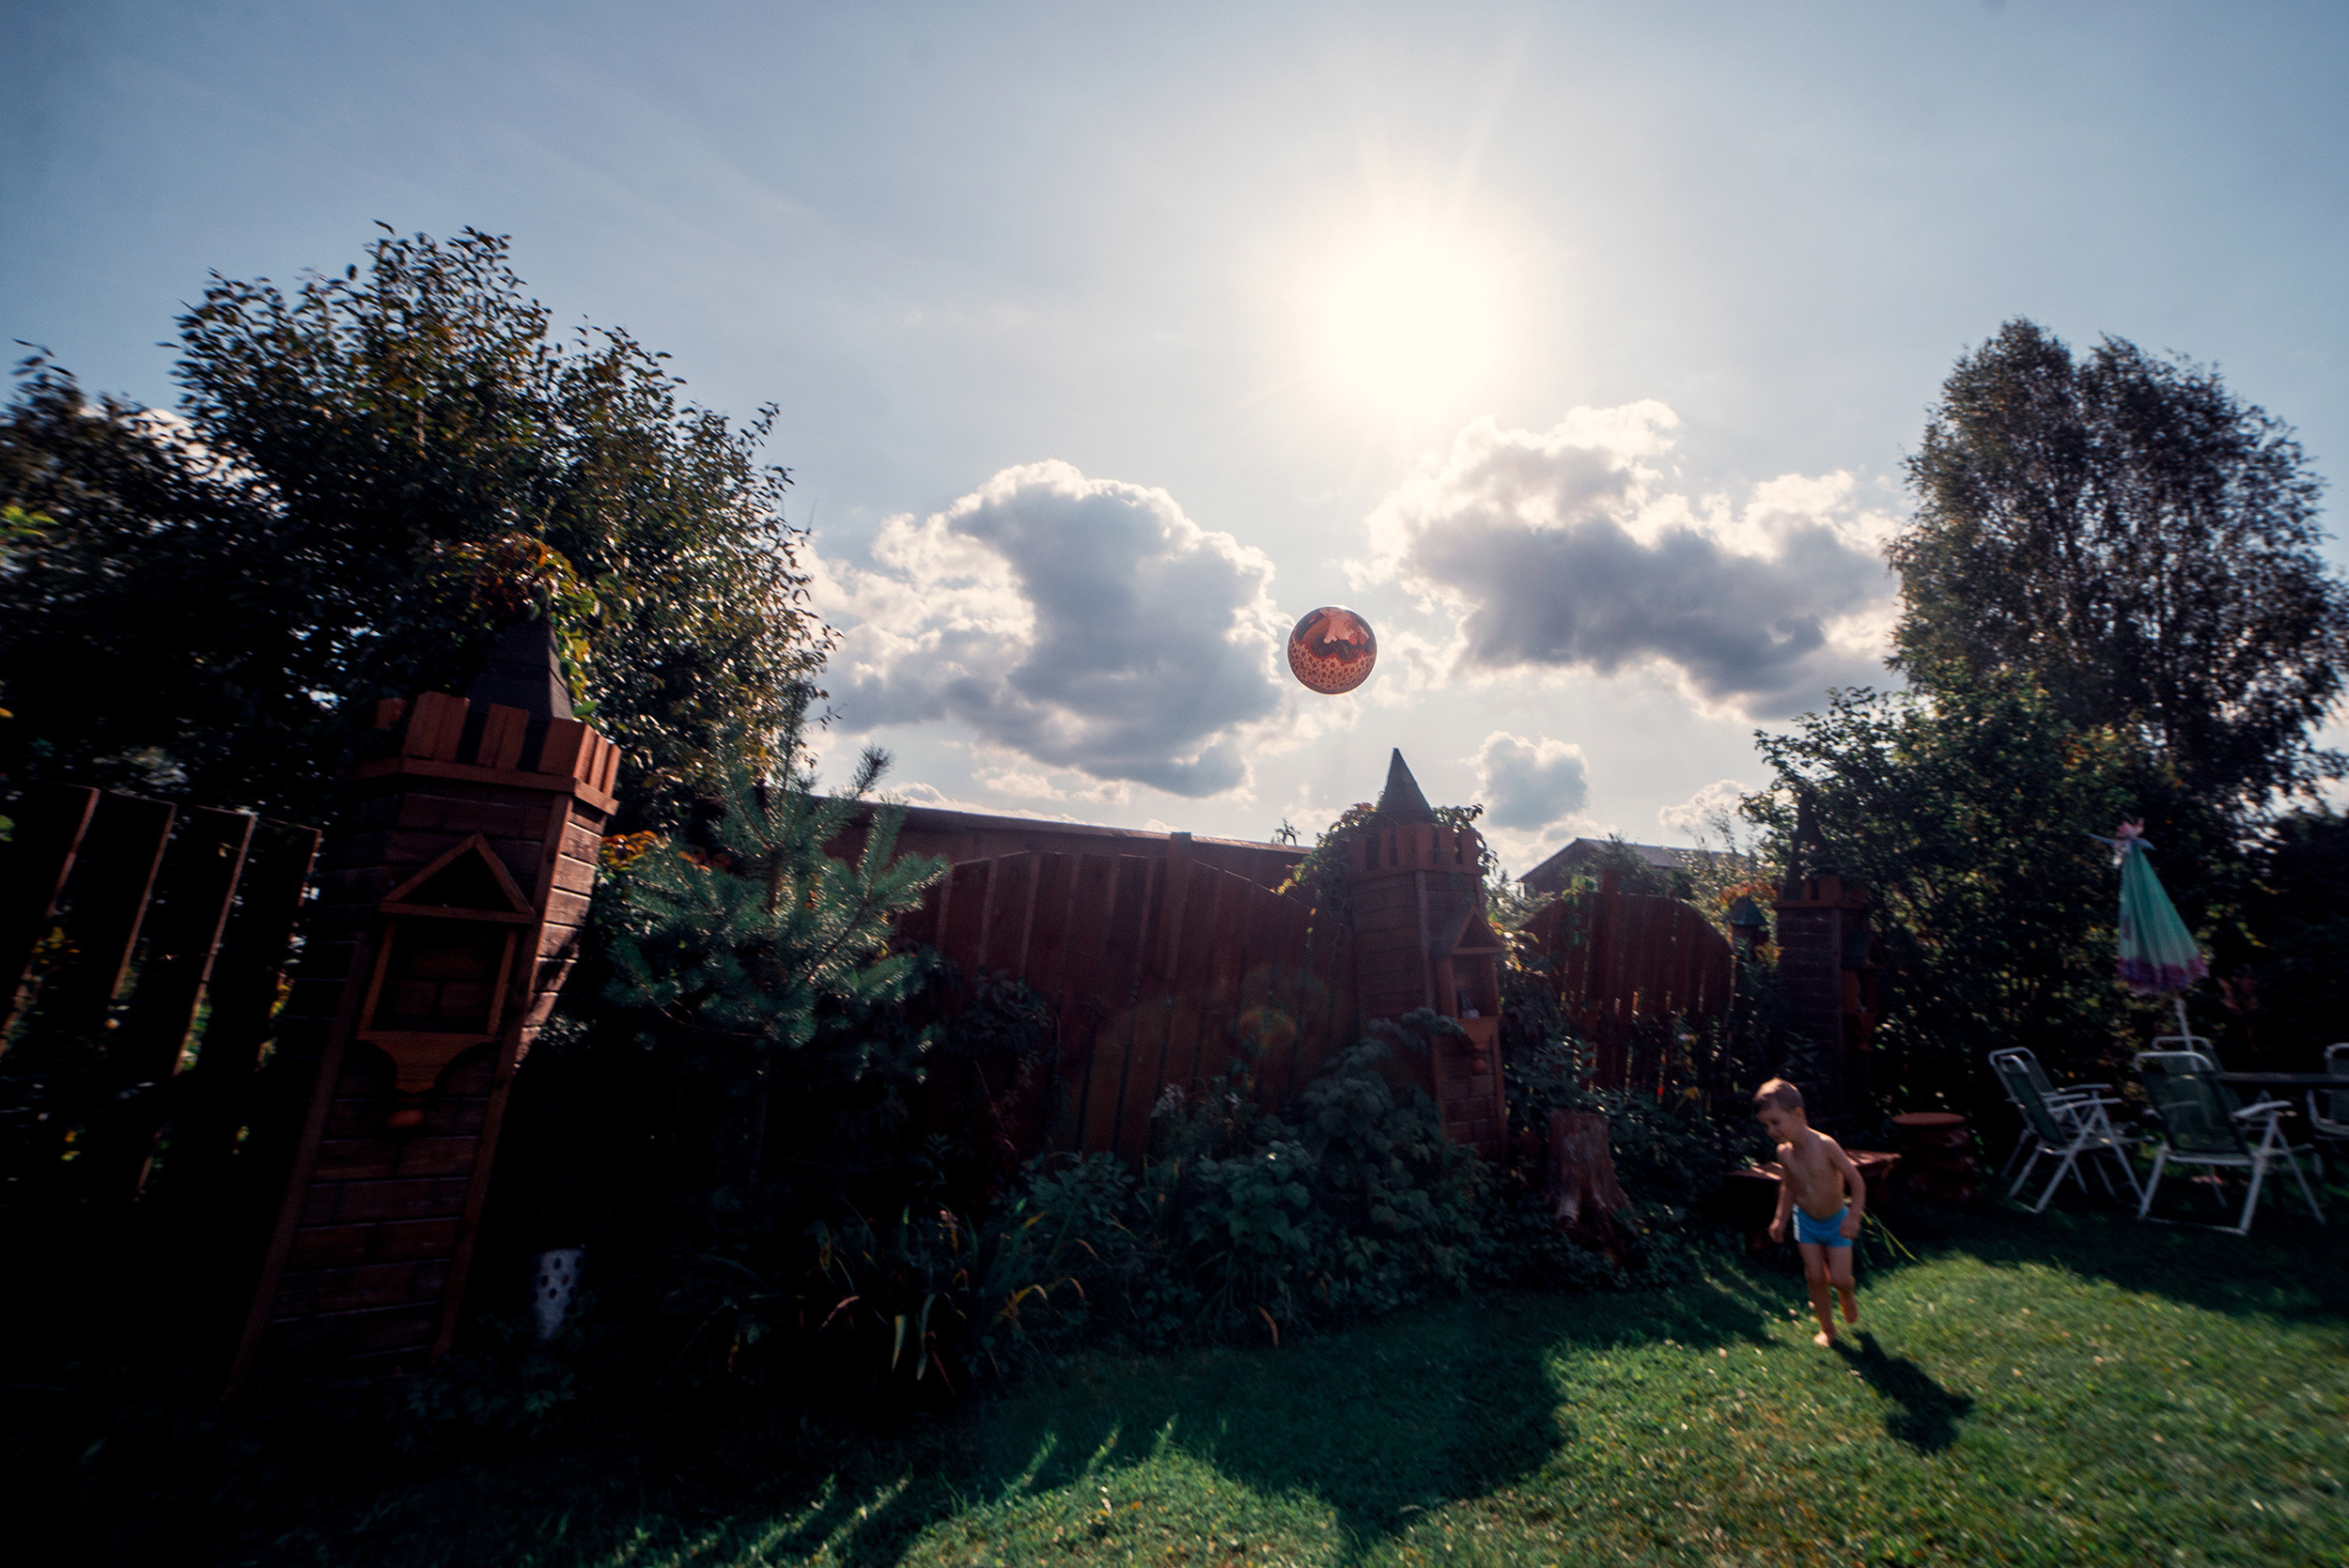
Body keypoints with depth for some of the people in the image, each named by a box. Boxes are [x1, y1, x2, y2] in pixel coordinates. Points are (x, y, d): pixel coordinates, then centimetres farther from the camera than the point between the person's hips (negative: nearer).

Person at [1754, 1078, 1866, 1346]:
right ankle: (1827, 1329, 21)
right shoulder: (1784, 1153, -10)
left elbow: (1856, 1180, -19)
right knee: (1815, 1277, 3)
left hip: (1837, 1221, -3)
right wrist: (1781, 1219, 7)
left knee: (1839, 1279, -3)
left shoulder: (1824, 1145, -27)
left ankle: (1848, 1297, 33)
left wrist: (1854, 1216, -26)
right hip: (1806, 1222, 3)